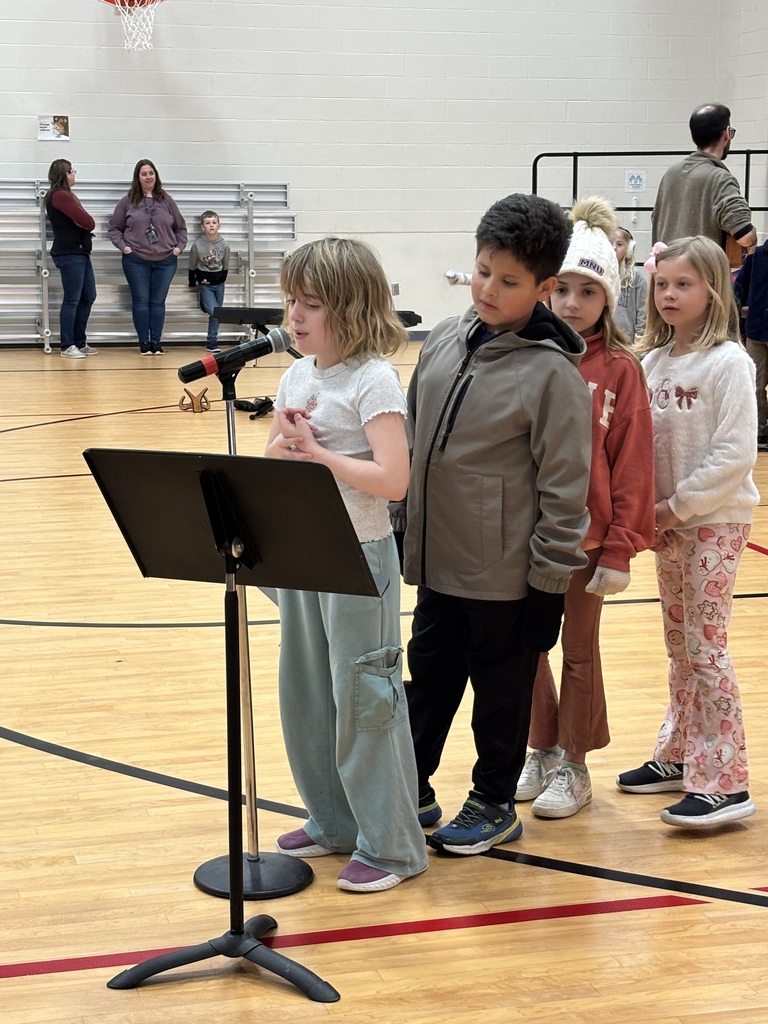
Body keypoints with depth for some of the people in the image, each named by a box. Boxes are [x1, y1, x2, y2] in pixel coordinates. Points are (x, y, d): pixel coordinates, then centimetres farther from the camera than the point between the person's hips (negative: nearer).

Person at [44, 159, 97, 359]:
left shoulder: (64, 195, 19)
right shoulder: (59, 196, -14)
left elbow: (86, 222, 11)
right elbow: (87, 221, -20)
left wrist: (85, 224, -11)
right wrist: (89, 223, 2)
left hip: (80, 252, 10)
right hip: (69, 254, -10)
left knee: (88, 297, 12)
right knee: (72, 300, -5)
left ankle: (79, 342, 19)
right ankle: (67, 347, 0)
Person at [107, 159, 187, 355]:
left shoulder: (166, 201, 7)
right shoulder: (127, 201, 2)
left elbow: (181, 227, 14)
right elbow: (114, 228, 6)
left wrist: (179, 246, 2)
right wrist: (123, 246, -6)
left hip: (165, 260, 1)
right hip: (136, 261, -1)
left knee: (158, 302, 5)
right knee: (141, 301, 2)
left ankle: (156, 342, 11)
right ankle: (144, 342, 8)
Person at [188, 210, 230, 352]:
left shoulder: (224, 244, -8)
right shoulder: (198, 245, -14)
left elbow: (226, 266, 5)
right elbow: (192, 266, -1)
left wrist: (221, 279, 2)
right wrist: (193, 283, 2)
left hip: (219, 283, 3)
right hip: (204, 283, -3)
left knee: (215, 314, 8)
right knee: (215, 312, -18)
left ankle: (212, 343, 16)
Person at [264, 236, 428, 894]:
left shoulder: (374, 380, -14)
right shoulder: (297, 377, 8)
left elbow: (393, 480, -23)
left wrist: (315, 451, -20)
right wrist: (287, 442, -10)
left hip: (360, 555, -8)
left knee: (363, 696, -1)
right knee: (306, 693, 15)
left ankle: (391, 846, 10)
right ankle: (334, 822, 31)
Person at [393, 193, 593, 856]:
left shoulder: (552, 372, -16)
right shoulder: (446, 340, 2)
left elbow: (565, 483, -13)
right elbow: (414, 439, 13)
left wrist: (551, 578, -12)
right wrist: (402, 522, 14)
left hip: (507, 575, -6)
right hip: (436, 559, 6)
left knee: (502, 690, 11)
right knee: (429, 677, 17)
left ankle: (495, 804, 28)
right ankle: (413, 790, 32)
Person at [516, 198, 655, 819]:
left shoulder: (619, 370, -9)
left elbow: (633, 463, -8)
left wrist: (620, 548, -10)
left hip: (585, 537, -3)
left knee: (579, 652, 12)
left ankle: (574, 767, 26)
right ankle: (543, 751, 33)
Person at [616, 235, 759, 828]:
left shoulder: (728, 362, -14)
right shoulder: (655, 360, 6)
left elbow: (736, 455, -19)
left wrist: (679, 506, -16)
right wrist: (649, 505, -3)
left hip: (714, 519, -7)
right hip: (667, 519, 7)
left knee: (705, 649, -6)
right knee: (679, 646, 15)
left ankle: (724, 783, -1)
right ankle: (679, 757, 27)